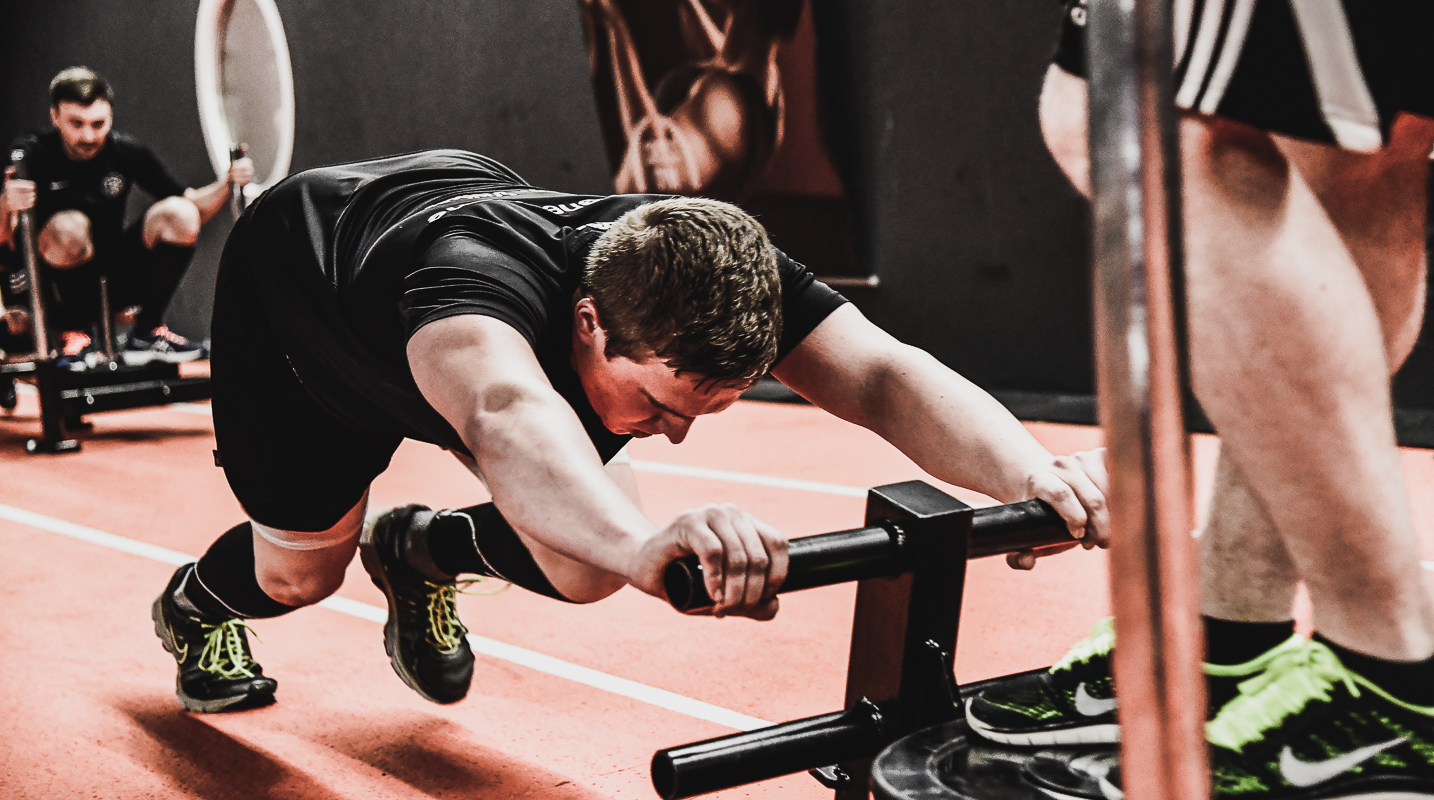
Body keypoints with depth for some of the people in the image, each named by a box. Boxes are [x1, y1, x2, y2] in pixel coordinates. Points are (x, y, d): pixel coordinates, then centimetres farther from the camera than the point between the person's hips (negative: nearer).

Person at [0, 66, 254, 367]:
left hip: (117, 279, 4)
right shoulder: (30, 154, -12)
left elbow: (193, 208, 6)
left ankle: (147, 333, -7)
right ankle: (75, 332, -12)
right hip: (53, 286, -4)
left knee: (178, 213, -15)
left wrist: (228, 183, -13)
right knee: (68, 226, -33)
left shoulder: (126, 151, -2)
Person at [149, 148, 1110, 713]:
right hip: (295, 272, -4)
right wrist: (647, 545, -91)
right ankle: (195, 607, 46)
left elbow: (881, 373, -47)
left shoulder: (714, 274, -35)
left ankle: (422, 553, 26)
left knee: (586, 565, -9)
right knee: (302, 571, 7)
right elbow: (504, 416, -72)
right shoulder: (481, 278, -50)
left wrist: (1035, 472, -65)